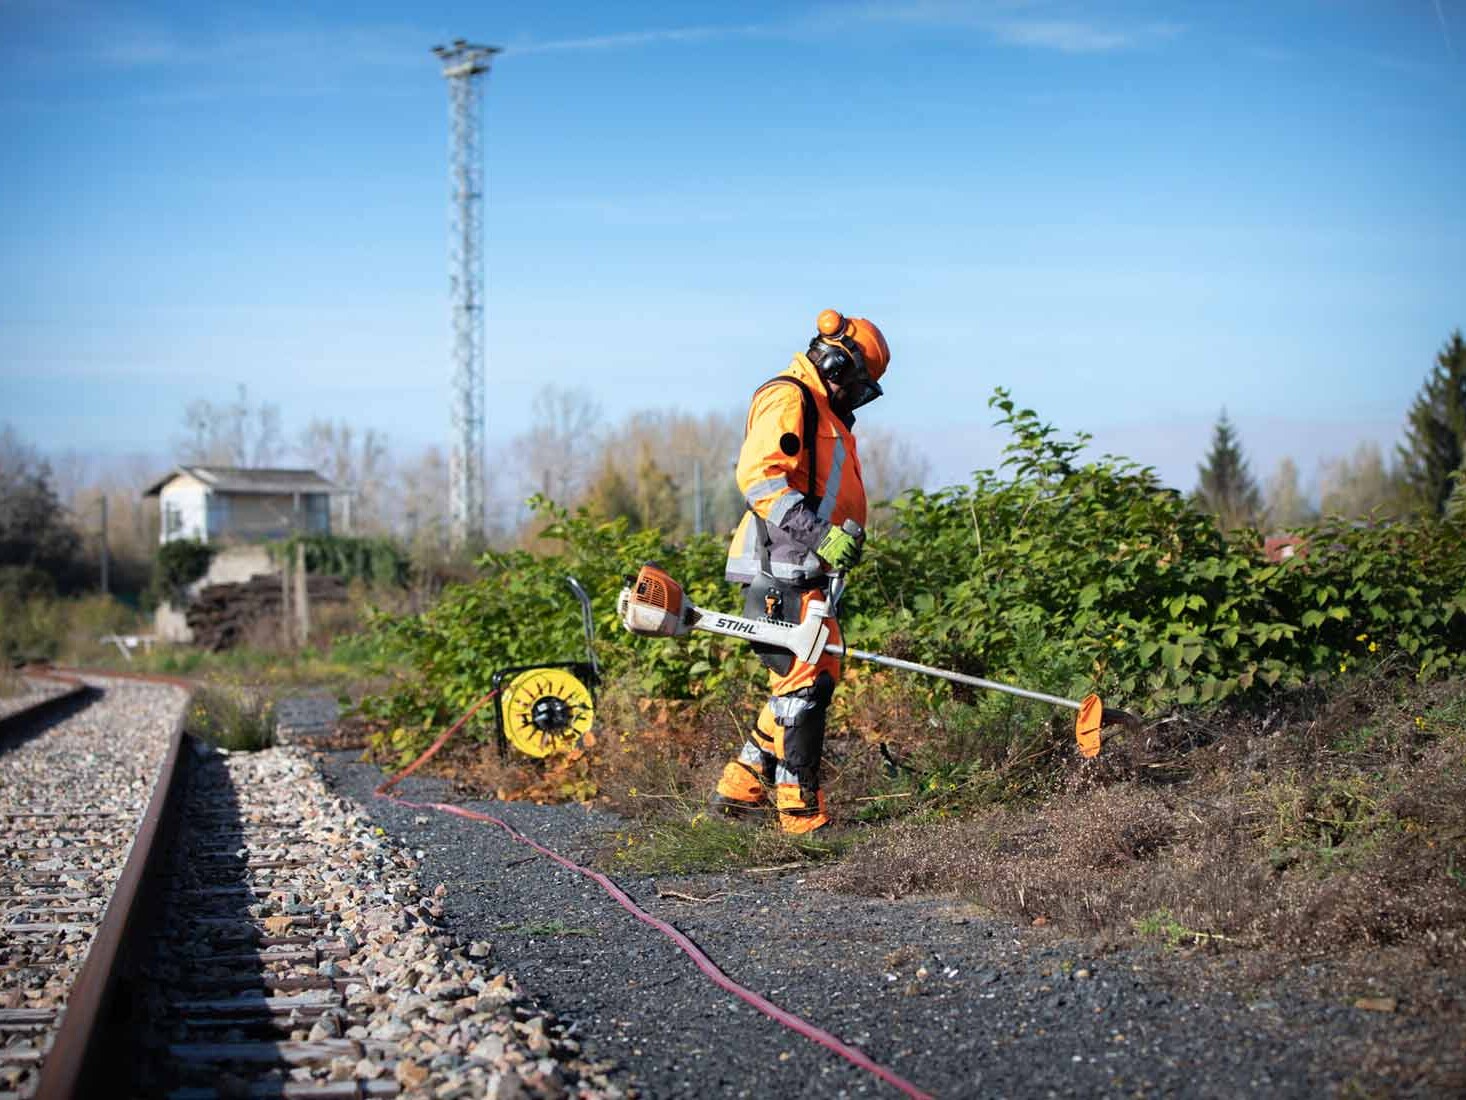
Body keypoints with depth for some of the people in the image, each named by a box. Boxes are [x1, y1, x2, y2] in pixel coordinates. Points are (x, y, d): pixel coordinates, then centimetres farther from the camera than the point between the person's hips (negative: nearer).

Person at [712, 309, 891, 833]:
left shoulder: (825, 414, 25)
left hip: (803, 573, 10)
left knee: (819, 675, 12)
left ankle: (741, 785, 18)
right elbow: (759, 476, -22)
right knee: (804, 682, -9)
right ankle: (799, 809, -3)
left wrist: (848, 534, 9)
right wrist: (819, 535, -27)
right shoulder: (787, 398, -8)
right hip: (778, 569, -10)